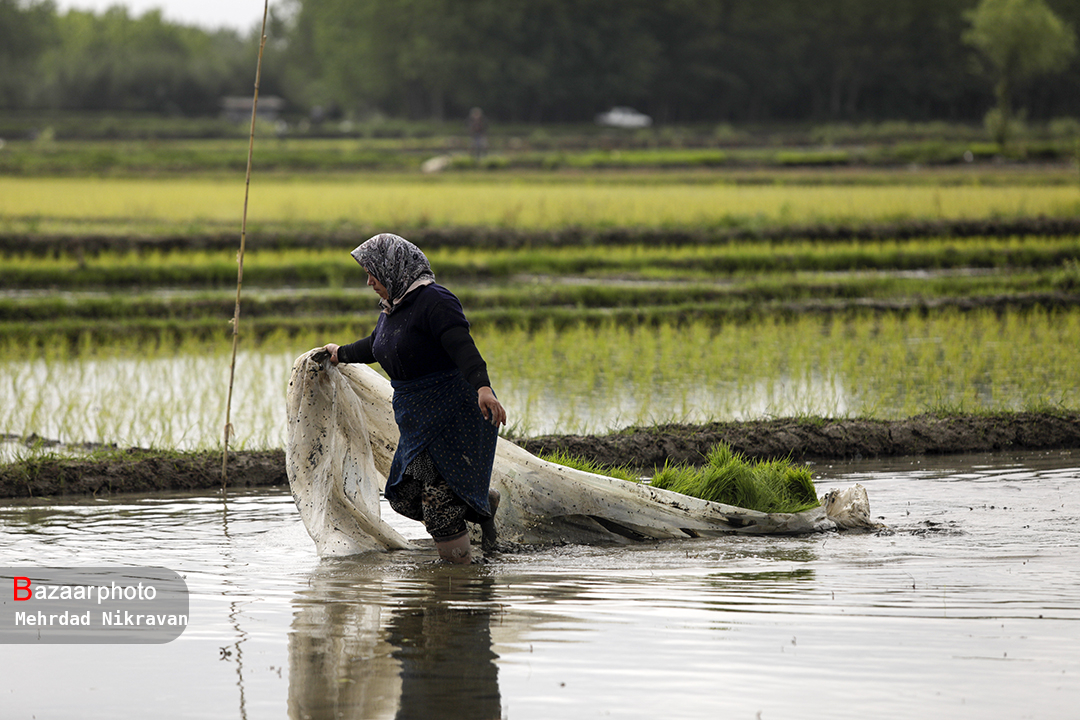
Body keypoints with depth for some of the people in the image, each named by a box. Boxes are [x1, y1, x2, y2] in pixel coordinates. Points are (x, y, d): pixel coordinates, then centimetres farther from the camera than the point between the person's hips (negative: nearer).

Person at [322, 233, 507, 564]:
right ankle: (483, 503, 22)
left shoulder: (434, 301, -16)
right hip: (419, 419, 10)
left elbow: (463, 348, -30)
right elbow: (375, 345, 35)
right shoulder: (392, 308, 13)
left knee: (439, 502, -11)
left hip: (453, 414, -10)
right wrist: (341, 354, 52)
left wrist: (482, 387, -46)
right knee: (404, 496, 8)